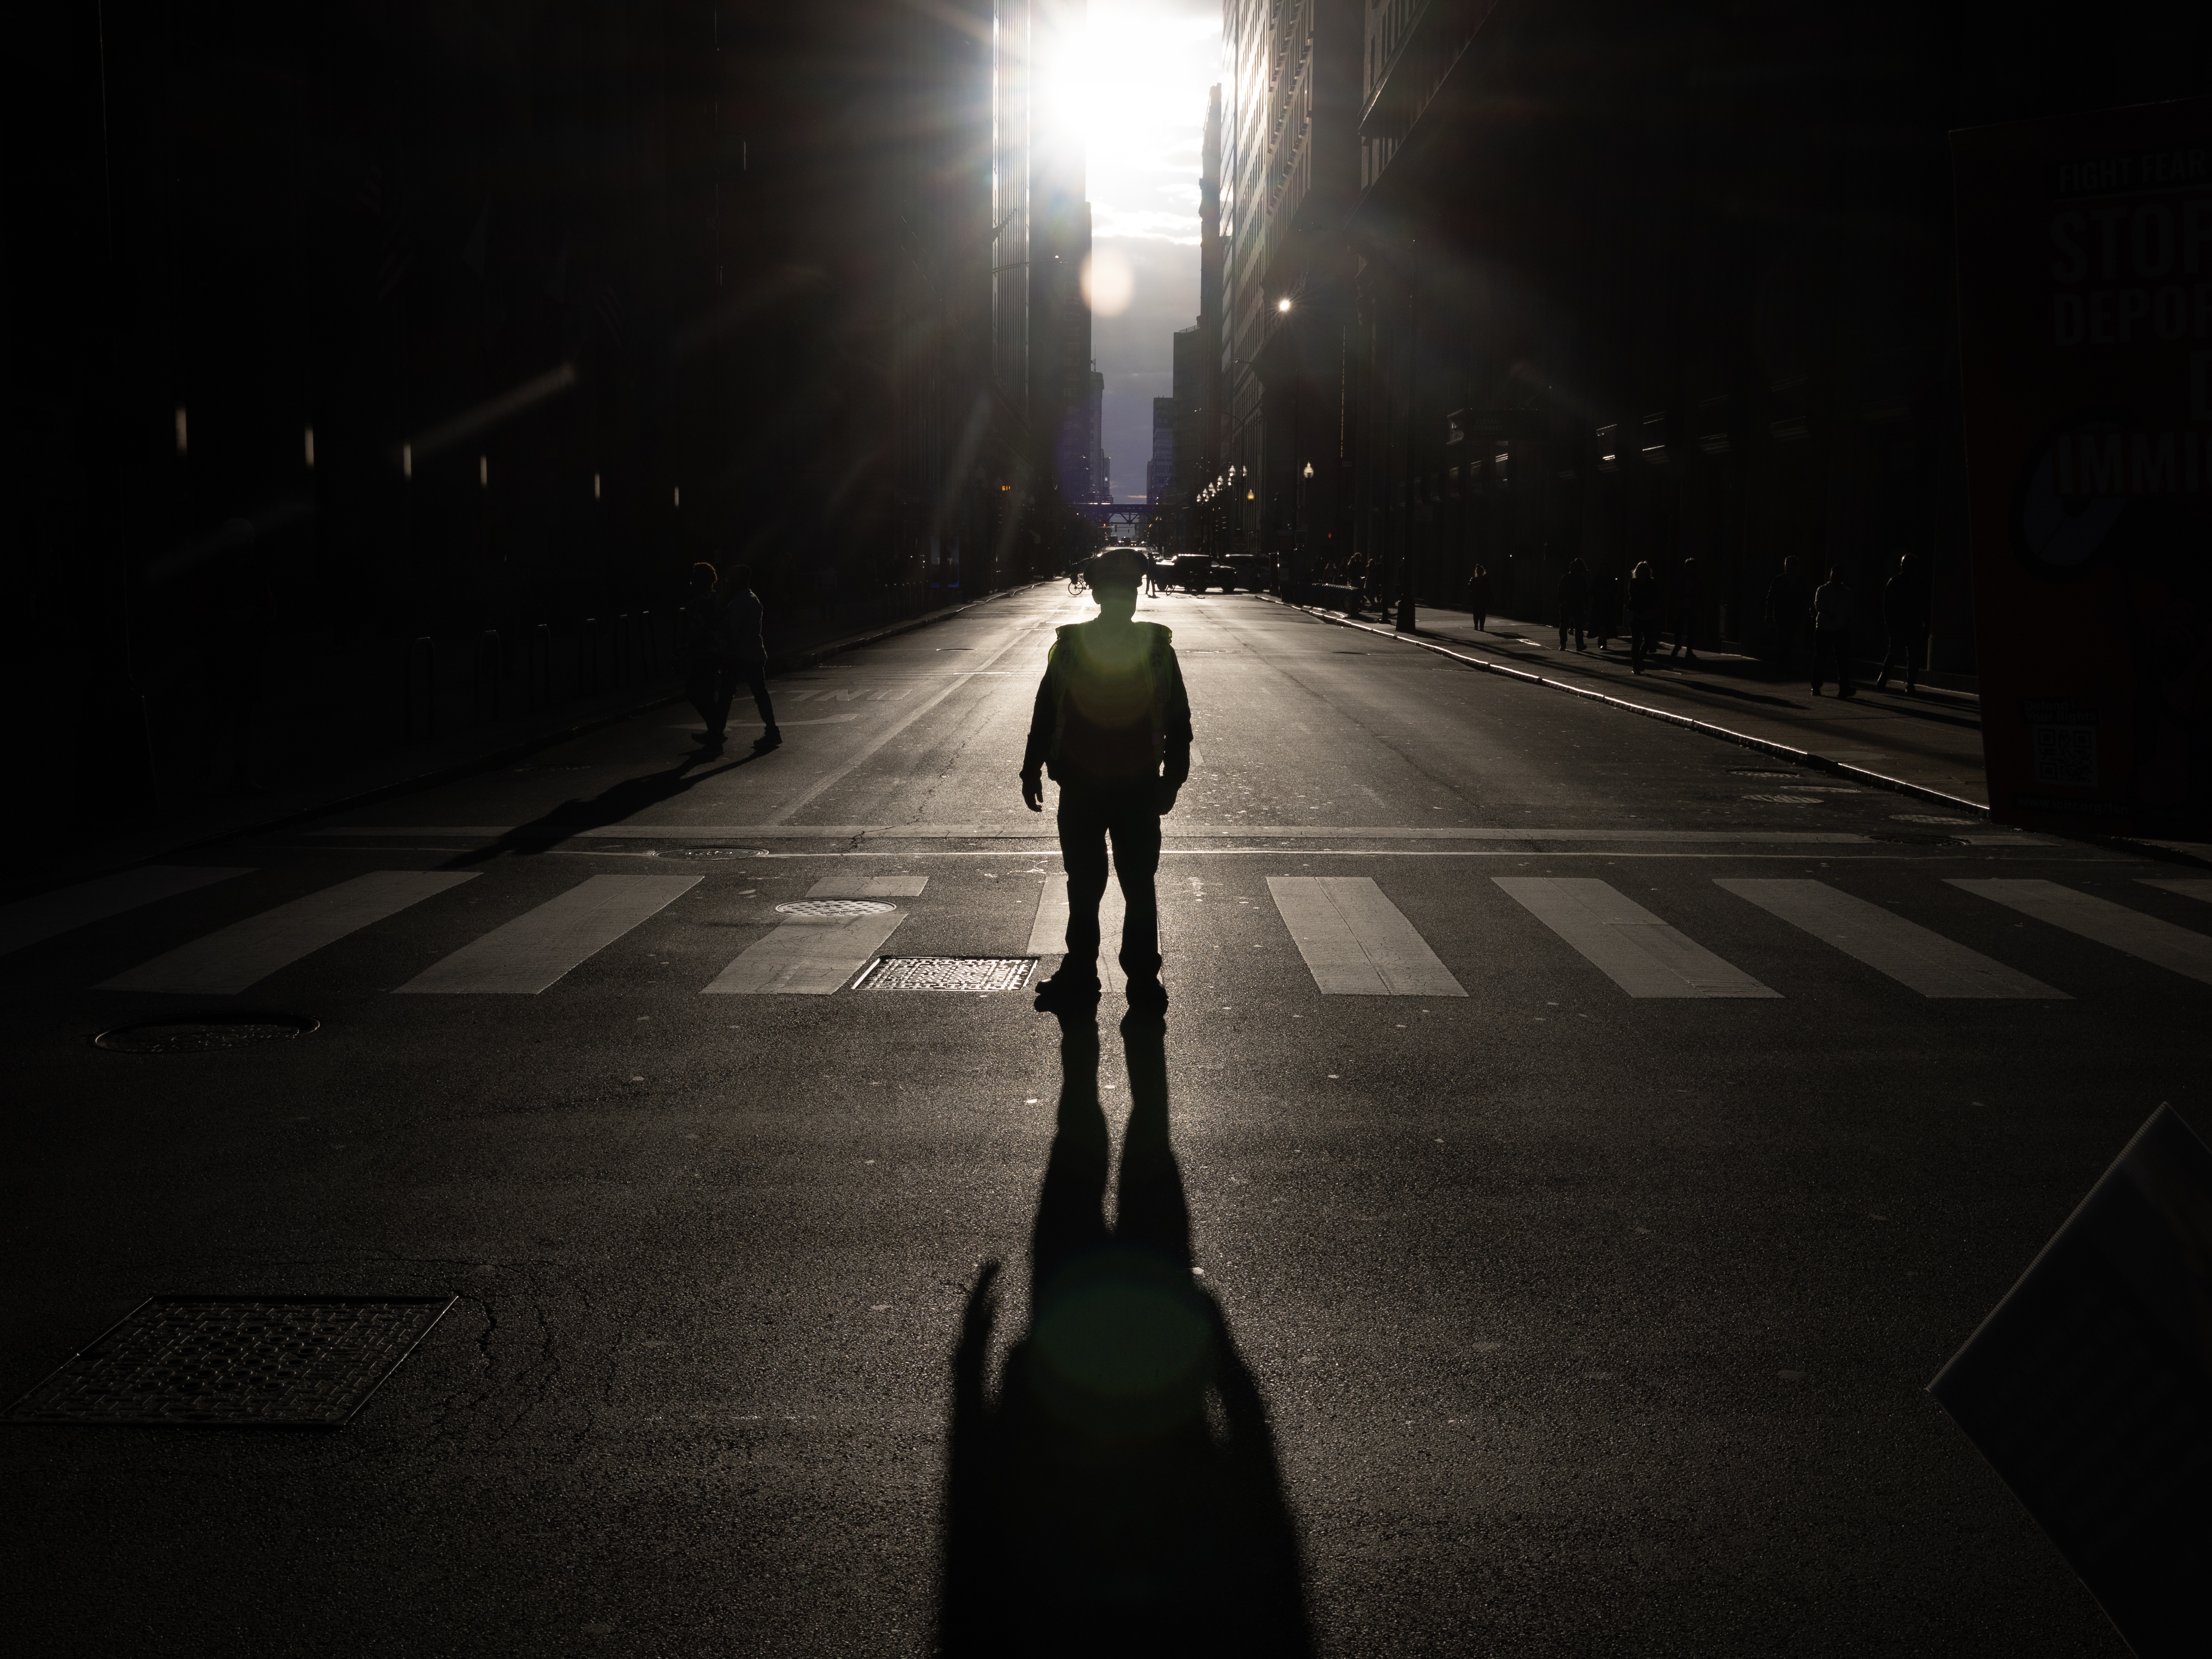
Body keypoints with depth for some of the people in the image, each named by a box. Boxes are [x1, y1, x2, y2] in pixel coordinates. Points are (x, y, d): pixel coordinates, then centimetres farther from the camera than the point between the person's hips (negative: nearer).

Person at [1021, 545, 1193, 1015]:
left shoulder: (1158, 647, 0)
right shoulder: (1069, 646, 0)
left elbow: (1178, 719, 3)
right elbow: (1045, 712, 6)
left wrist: (1172, 778, -1)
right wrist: (1034, 769, 6)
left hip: (1139, 789, 0)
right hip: (1079, 788, 1)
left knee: (1139, 888, 5)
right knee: (1083, 887, 9)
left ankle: (1143, 977, 15)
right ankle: (1079, 975, 19)